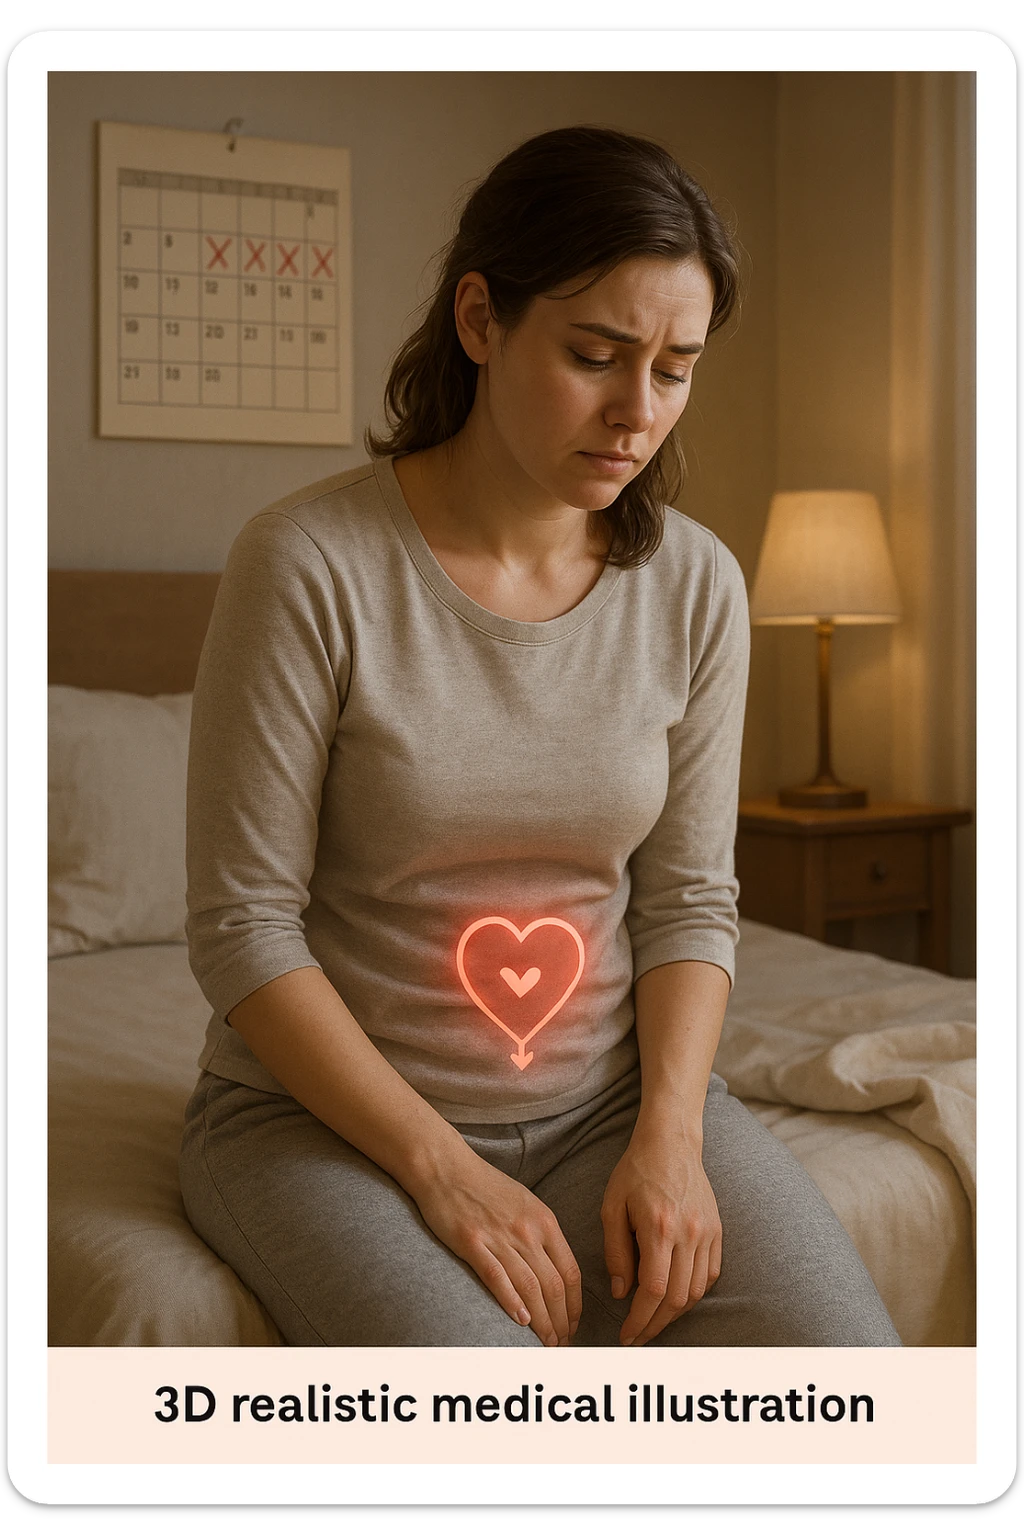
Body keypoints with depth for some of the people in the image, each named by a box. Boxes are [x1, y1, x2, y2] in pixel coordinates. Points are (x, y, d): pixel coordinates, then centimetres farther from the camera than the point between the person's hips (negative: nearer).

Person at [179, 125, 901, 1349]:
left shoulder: (694, 585, -1)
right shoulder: (311, 564, -14)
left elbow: (687, 900, 4)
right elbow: (241, 926, -12)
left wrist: (670, 1133, -12)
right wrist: (444, 1167, -17)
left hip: (610, 1097, 4)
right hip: (329, 1108, -3)